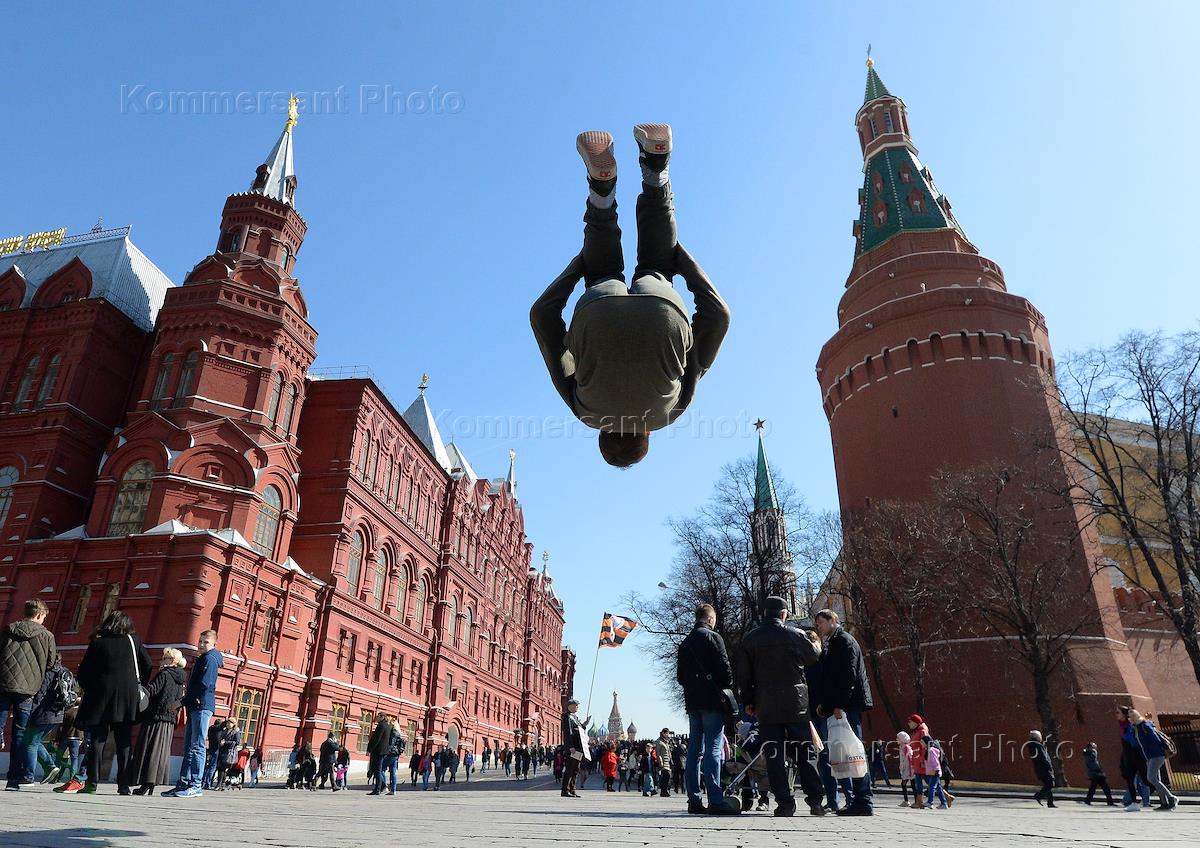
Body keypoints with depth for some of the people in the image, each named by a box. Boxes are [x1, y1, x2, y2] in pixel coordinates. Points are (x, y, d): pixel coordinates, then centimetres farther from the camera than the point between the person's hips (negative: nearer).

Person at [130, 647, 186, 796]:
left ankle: (147, 783, -6)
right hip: (170, 721, 7)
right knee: (162, 750, 9)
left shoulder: (163, 674, -8)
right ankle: (153, 783, 11)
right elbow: (180, 699, 15)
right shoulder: (179, 680, 15)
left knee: (150, 749, -4)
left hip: (156, 717, -7)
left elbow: (151, 690, -18)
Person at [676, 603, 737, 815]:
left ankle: (694, 800, 9)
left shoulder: (685, 642, 14)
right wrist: (727, 687, 6)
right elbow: (724, 668, -10)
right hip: (713, 701, -6)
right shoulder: (713, 637, -6)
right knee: (713, 749, -8)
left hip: (692, 702, 7)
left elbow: (680, 676, 15)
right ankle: (715, 800, -10)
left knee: (695, 749, 8)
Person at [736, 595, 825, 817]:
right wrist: (817, 645, 38)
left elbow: (743, 674, 2)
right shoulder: (796, 635, -2)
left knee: (775, 755, 3)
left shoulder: (750, 638, 1)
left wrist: (748, 701, 11)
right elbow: (814, 657, 16)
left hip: (766, 706, 0)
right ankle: (815, 801, 7)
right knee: (804, 753, 8)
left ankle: (785, 803, 1)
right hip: (796, 704, 0)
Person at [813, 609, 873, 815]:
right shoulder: (833, 643, 22)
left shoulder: (844, 641, -6)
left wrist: (839, 705, -20)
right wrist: (824, 704, 17)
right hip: (839, 707, 9)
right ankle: (858, 801, 10)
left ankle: (863, 802, -7)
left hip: (847, 706, -9)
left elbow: (848, 675, -16)